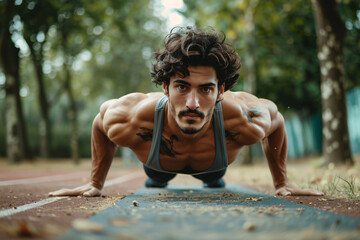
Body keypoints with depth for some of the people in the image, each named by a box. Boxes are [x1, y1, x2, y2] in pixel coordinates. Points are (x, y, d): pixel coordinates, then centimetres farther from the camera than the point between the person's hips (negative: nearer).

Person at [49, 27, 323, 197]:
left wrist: (282, 182, -12)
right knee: (156, 181, 38)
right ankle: (155, 181, 77)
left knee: (215, 181, 40)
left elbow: (275, 116, -21)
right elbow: (100, 119, -21)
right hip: (160, 163, -1)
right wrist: (95, 183, -13)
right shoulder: (132, 121, -49)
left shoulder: (244, 121, -48)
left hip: (214, 165, 1)